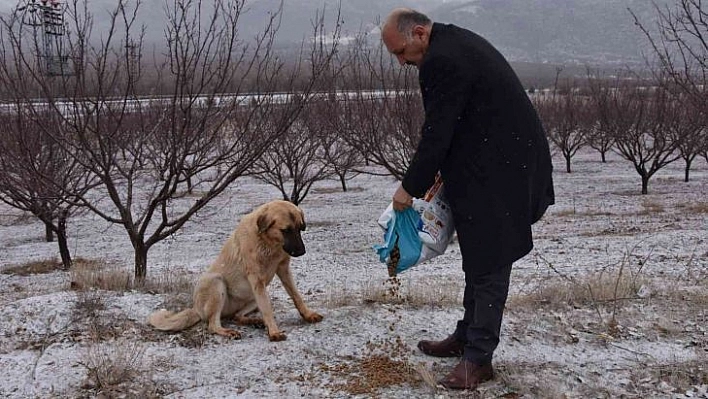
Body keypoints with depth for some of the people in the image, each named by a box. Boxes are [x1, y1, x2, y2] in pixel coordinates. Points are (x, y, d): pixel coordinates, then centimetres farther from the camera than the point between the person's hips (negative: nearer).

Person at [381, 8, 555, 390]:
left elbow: (436, 134, -19)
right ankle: (467, 336, 28)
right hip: (499, 164, 11)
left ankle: (478, 358, 2)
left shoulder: (441, 61, -20)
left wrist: (410, 187, -8)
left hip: (499, 172, -11)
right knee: (479, 256, 17)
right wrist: (442, 173, 16)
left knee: (488, 260, -5)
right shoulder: (456, 42, 13)